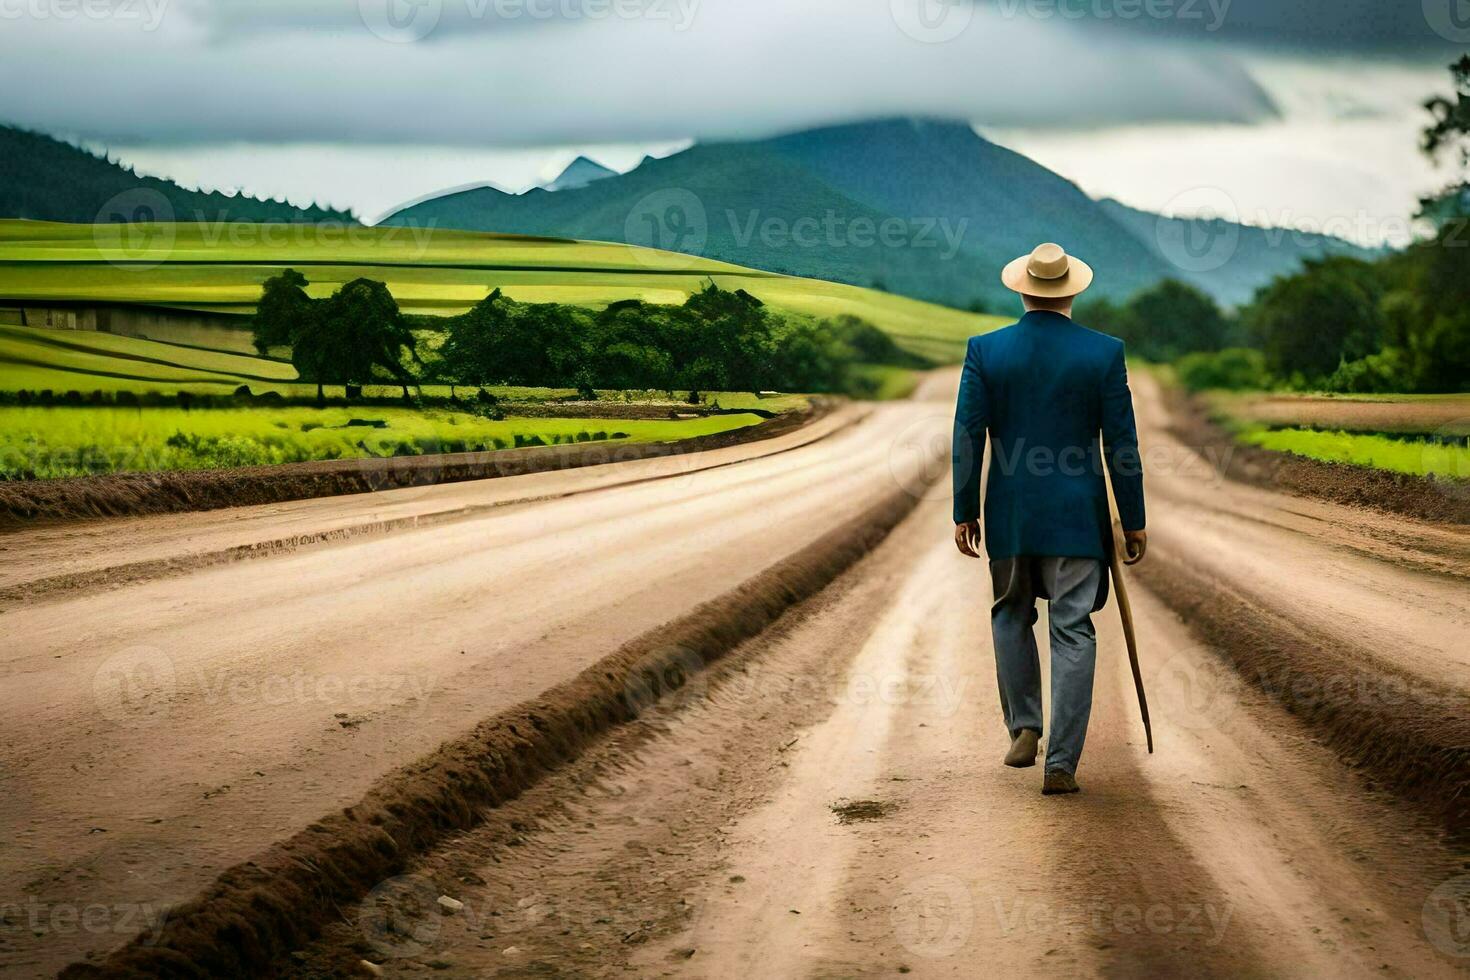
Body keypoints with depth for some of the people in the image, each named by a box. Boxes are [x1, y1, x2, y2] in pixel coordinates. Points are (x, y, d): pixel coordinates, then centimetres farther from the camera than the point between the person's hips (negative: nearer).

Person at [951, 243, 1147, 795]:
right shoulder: (1104, 353, -4)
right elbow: (1121, 443, -3)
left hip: (1009, 515, 1)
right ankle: (1061, 763, -1)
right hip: (1077, 517, -1)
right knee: (1072, 634, 3)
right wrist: (1133, 520, 5)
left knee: (1011, 616, 23)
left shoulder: (985, 351, -3)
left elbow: (967, 436, -3)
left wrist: (965, 513, 6)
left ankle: (1023, 728, 16)